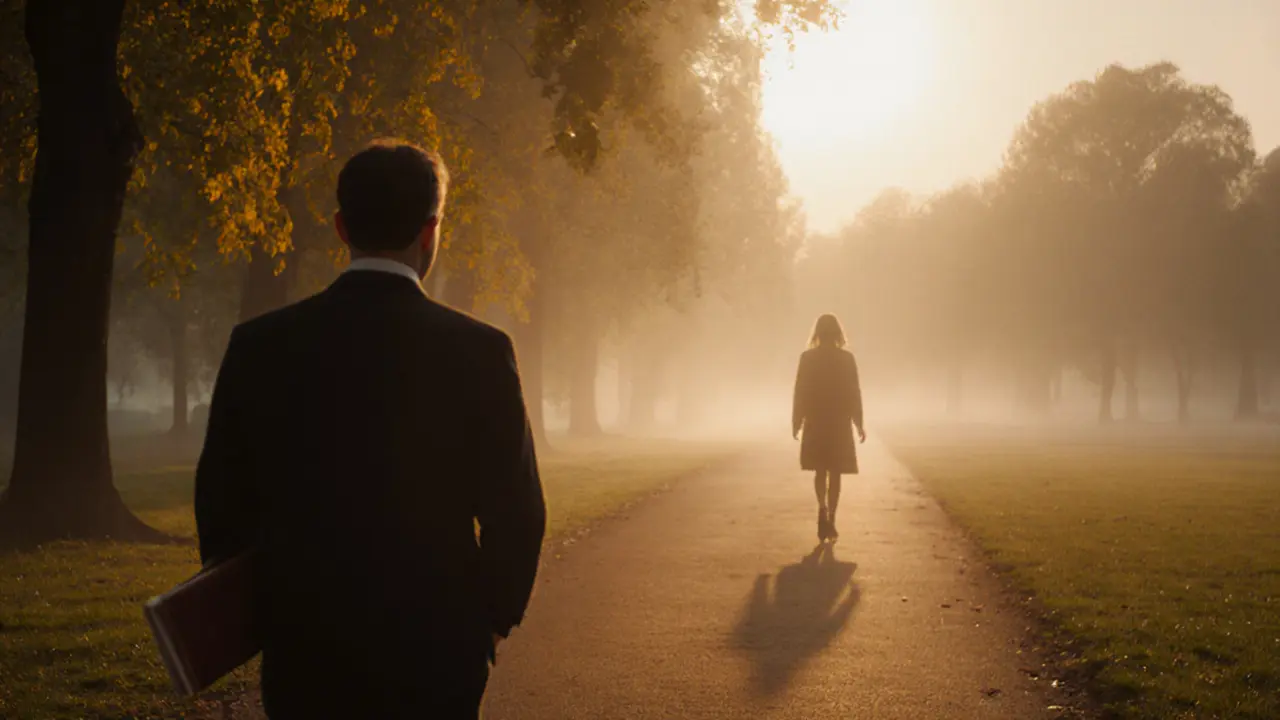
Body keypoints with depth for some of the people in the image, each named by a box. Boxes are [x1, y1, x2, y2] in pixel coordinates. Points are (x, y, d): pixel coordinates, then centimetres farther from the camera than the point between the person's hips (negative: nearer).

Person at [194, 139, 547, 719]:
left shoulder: (260, 345, -4)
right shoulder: (478, 352, -10)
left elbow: (221, 498, 2)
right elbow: (515, 512, -8)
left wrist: (257, 610, 17)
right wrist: (494, 618, 9)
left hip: (302, 654, 2)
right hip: (433, 656, -2)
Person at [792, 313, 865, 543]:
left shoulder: (807, 358, -5)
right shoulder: (847, 358, -6)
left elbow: (800, 392, -3)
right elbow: (854, 393, -4)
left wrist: (796, 422, 6)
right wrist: (859, 424, 4)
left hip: (815, 423, 1)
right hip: (840, 423, -1)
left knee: (820, 471, 13)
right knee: (834, 473, 8)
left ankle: (823, 509, -12)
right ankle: (830, 521, 6)